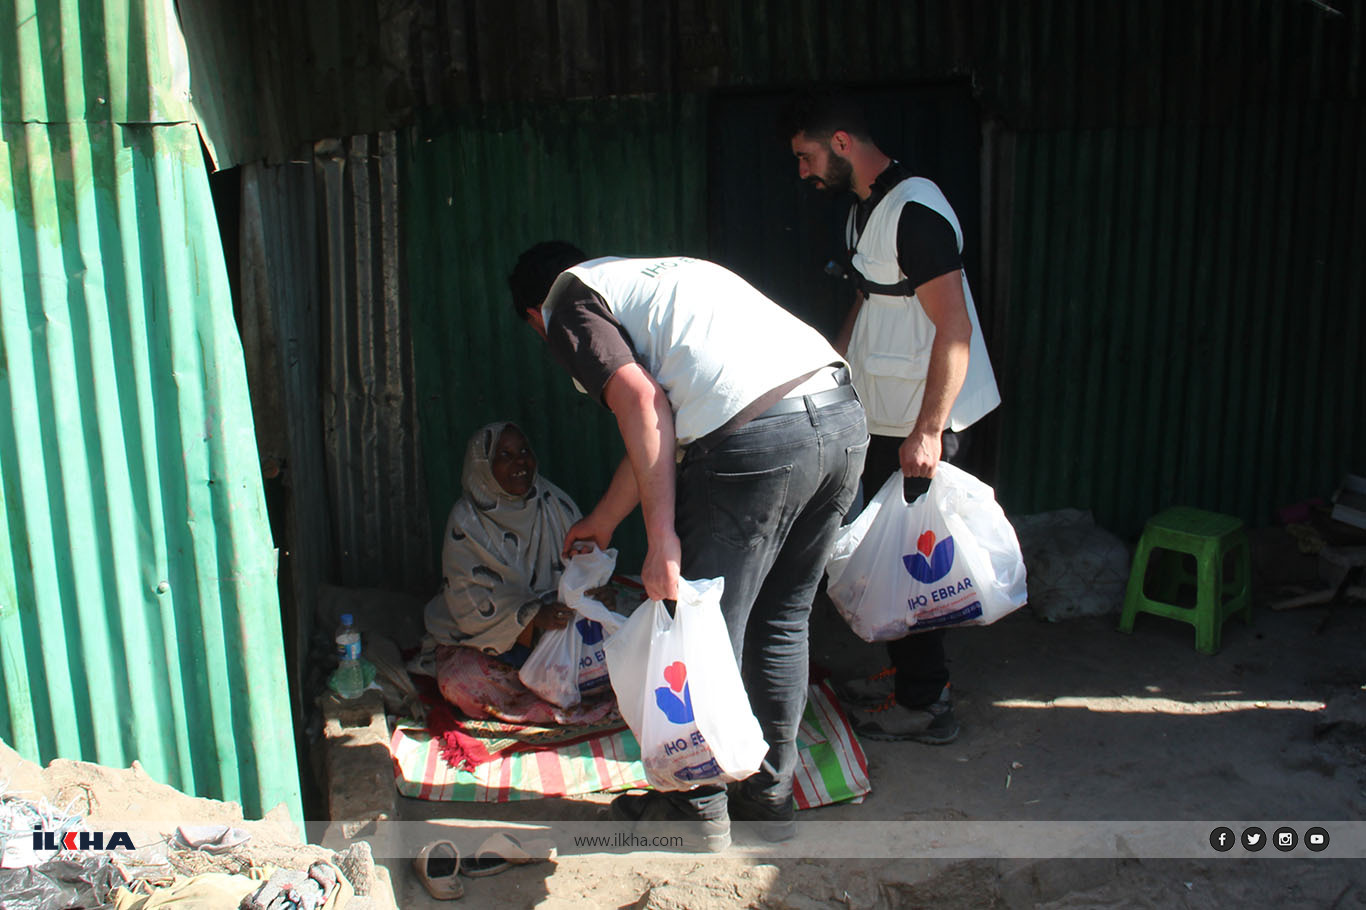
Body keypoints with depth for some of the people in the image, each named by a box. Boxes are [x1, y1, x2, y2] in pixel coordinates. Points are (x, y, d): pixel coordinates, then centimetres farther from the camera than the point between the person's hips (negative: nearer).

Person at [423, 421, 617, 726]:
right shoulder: (466, 520, -9)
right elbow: (469, 600, -15)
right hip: (483, 636, -2)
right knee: (461, 683, -32)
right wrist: (531, 616, -30)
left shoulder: (555, 504, 0)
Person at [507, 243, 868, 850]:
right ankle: (770, 795, 34)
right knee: (782, 619, 21)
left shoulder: (566, 300, 12)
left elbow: (640, 401, -7)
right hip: (843, 416, 9)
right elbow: (665, 421, 38)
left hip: (758, 437, -8)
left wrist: (662, 536, -9)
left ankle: (698, 808, 26)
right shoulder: (662, 275, 35)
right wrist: (602, 521, 48)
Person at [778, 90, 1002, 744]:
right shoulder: (864, 210, 12)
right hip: (883, 418, 10)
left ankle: (926, 704, 10)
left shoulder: (914, 211, -19)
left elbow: (954, 328, -24)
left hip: (921, 423, -10)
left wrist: (927, 431, -26)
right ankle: (905, 672, 31)